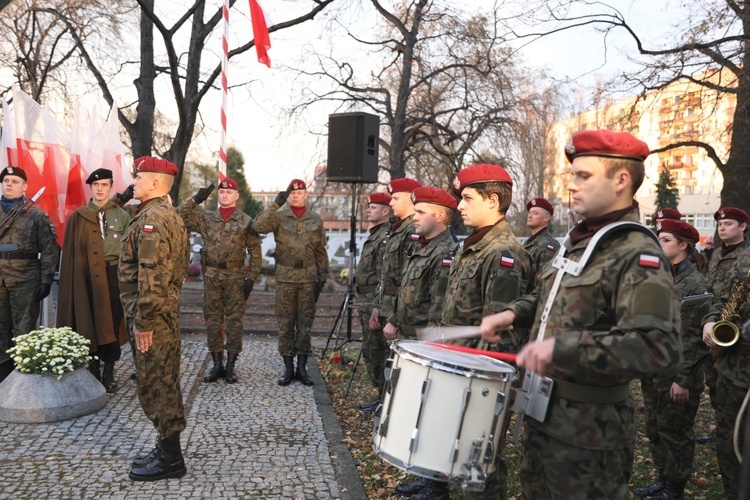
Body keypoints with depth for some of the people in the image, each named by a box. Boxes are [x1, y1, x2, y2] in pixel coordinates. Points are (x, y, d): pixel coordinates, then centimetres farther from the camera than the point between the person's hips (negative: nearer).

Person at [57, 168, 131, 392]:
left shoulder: (122, 216, 8)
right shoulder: (78, 216, 8)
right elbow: (70, 252, 6)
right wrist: (71, 281, -2)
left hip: (113, 275, 0)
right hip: (86, 277, 1)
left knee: (111, 324, 1)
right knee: (88, 324, 5)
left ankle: (109, 372, 14)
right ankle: (93, 371, 19)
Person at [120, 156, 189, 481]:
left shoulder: (152, 217, -17)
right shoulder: (169, 216, 16)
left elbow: (152, 276, -24)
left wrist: (143, 321, -21)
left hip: (151, 314, -10)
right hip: (166, 309, 10)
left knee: (155, 384, -1)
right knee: (163, 383, 16)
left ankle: (170, 459, 9)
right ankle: (166, 450, 28)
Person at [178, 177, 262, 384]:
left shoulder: (246, 221, 1)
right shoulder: (205, 218, 8)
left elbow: (255, 253, 0)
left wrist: (251, 278, -7)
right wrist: (195, 200, -9)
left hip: (235, 277, -2)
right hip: (211, 276, 3)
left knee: (234, 321, 2)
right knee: (212, 320, 6)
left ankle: (230, 366, 12)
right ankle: (217, 365, 17)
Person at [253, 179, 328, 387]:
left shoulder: (315, 220, 8)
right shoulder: (279, 216, 2)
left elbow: (321, 251, 10)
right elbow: (259, 226, -18)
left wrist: (323, 276, 4)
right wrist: (276, 204, -22)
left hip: (308, 277, 1)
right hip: (285, 277, -1)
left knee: (305, 323, 4)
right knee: (286, 323, 4)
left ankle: (302, 367, 13)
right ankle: (288, 367, 14)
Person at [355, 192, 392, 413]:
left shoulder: (386, 237, -16)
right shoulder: (374, 235, 16)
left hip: (375, 304, -10)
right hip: (367, 303, 10)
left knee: (376, 352, -3)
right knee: (370, 351, 16)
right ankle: (381, 395, 27)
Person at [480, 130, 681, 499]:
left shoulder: (638, 255, -20)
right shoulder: (578, 240, 8)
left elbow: (660, 350, -32)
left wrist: (563, 347, -34)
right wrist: (513, 314, 5)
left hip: (589, 431, -8)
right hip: (541, 413, 9)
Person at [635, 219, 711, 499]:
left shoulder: (694, 283, -14)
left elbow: (692, 337, -17)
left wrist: (683, 379, -18)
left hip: (677, 373, -7)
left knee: (675, 433, 7)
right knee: (655, 430, 17)